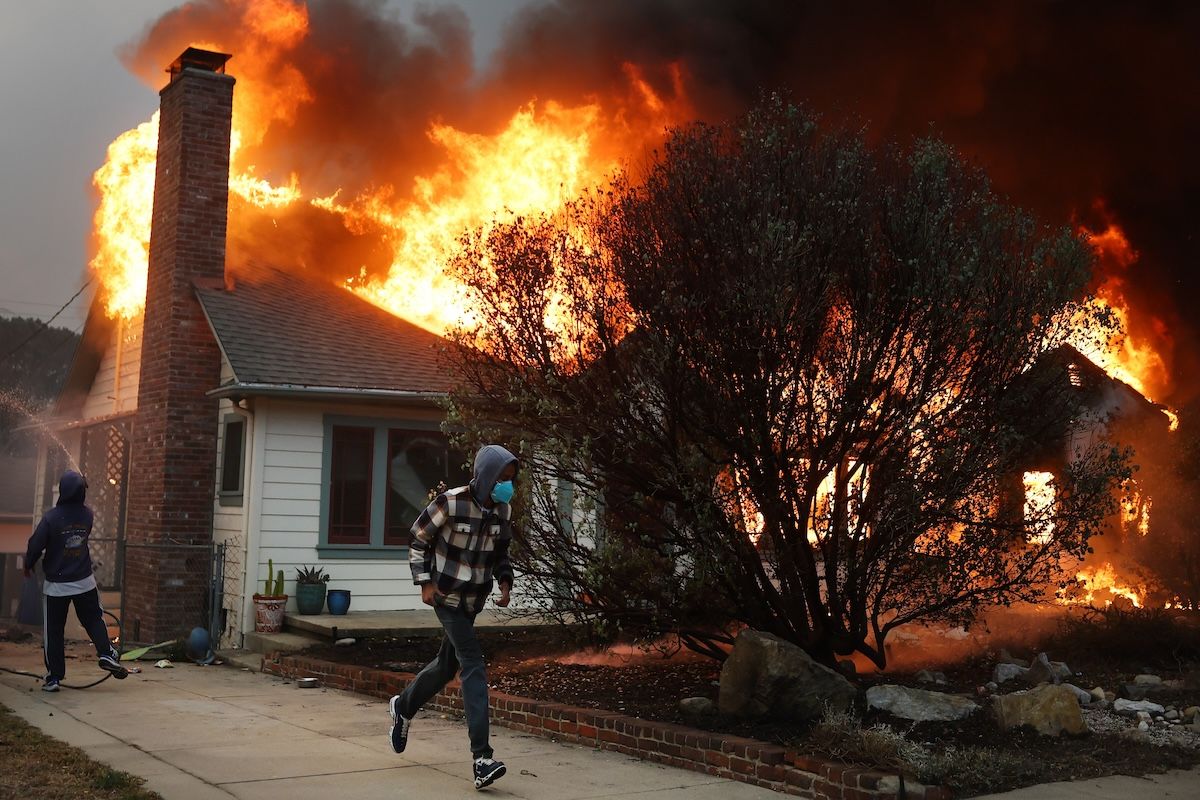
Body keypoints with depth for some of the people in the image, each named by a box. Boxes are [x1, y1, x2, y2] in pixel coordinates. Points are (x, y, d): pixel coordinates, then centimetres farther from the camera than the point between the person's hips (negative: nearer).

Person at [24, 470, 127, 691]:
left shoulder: (51, 517, -16)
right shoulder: (87, 515, -4)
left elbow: (36, 545, -12)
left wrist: (29, 566, 6)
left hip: (56, 584, -3)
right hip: (84, 582, 3)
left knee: (53, 631, 6)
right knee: (94, 620, 17)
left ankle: (54, 677, 7)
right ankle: (107, 654, -3)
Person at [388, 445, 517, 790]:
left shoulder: (503, 511, -1)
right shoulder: (451, 503, -18)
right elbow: (419, 538, -6)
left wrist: (505, 581, 0)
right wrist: (425, 582, -12)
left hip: (474, 600, 7)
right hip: (447, 596, -7)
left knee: (448, 664, 19)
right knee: (474, 665, -17)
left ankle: (403, 707, 48)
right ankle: (481, 758, -21)